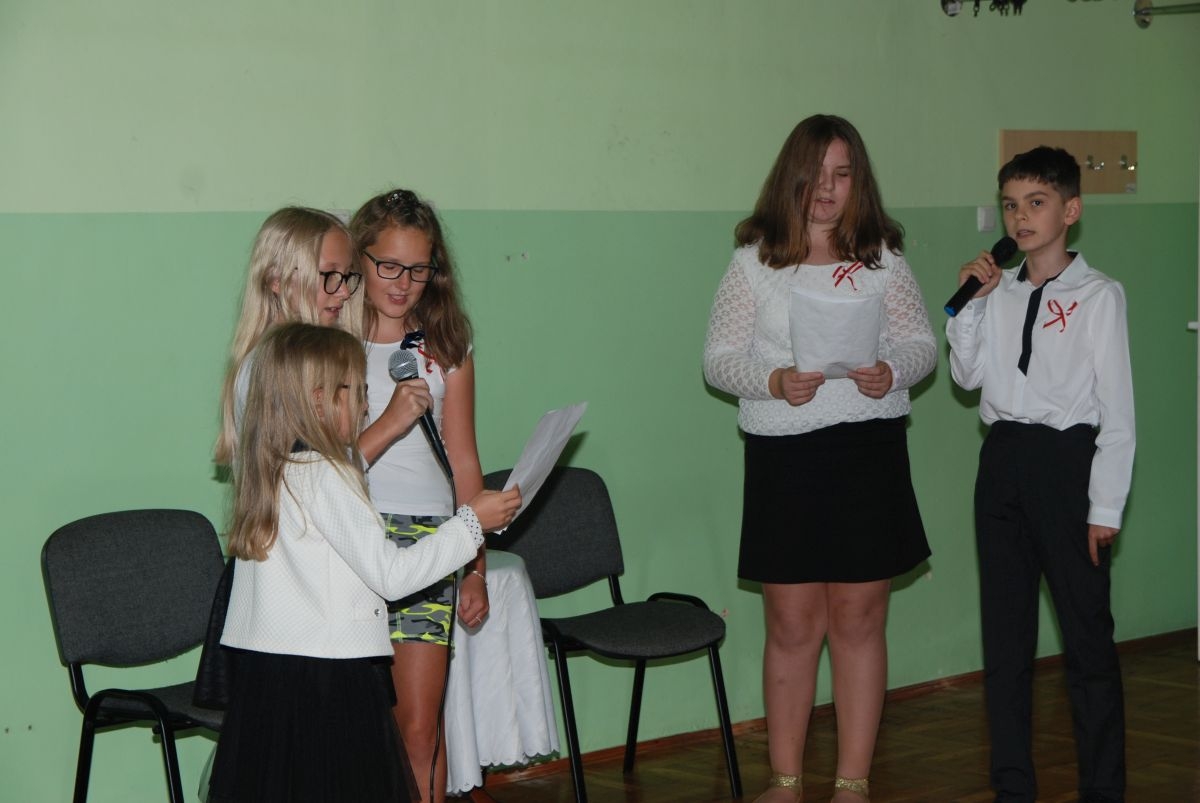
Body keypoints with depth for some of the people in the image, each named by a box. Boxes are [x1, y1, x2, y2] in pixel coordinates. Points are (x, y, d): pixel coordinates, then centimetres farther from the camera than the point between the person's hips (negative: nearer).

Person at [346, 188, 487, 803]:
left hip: (429, 539, 1)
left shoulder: (446, 348, 10)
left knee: (419, 724, -2)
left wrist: (476, 567, 10)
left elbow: (464, 463, 12)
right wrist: (390, 423, -18)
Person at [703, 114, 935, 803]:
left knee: (859, 620, 4)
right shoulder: (755, 260, 4)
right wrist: (774, 380, -16)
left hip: (869, 454, 1)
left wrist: (892, 371, -12)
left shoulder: (882, 258, 7)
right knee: (792, 624, 4)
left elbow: (921, 343, 9)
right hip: (782, 456, -1)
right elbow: (719, 357, 3)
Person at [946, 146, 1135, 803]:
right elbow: (968, 376, 9)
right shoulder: (999, 292, 9)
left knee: (1086, 633, -1)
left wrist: (1106, 507, -11)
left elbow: (1117, 409, -8)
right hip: (1003, 459, 5)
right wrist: (969, 304, -1)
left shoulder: (1098, 295, -6)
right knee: (1004, 630, 10)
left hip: (1067, 459, -5)